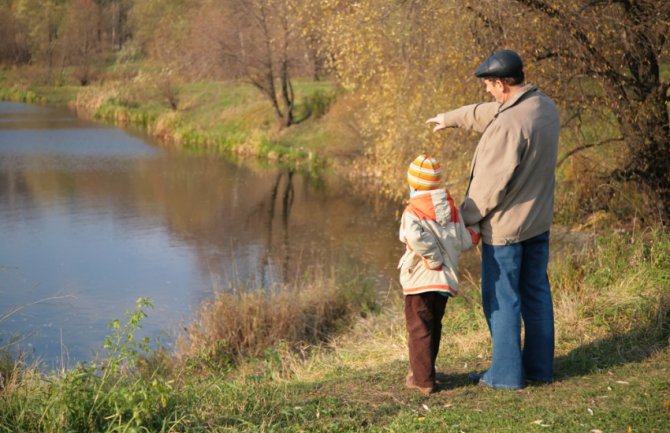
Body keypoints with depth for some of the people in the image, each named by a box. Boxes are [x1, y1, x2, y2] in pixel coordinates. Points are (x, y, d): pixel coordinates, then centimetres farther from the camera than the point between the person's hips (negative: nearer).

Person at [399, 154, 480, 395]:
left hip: (419, 281, -5)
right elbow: (463, 242, 1)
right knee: (434, 328, 20)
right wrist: (475, 233, 21)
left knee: (419, 329, 5)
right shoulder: (451, 208, 4)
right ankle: (424, 371, 34)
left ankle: (423, 379, 7)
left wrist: (433, 257, -19)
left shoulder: (413, 211, -13)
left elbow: (416, 237, -32)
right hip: (446, 280, 5)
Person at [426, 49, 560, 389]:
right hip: (539, 221, 9)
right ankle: (540, 366, 27)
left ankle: (507, 373, 12)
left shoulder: (509, 124, -27)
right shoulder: (545, 106, 2)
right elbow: (487, 113, 18)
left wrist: (466, 216, -7)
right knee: (536, 292, 17)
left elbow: (492, 181, -22)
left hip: (505, 226, -9)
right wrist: (450, 118, 31)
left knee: (501, 299, 4)